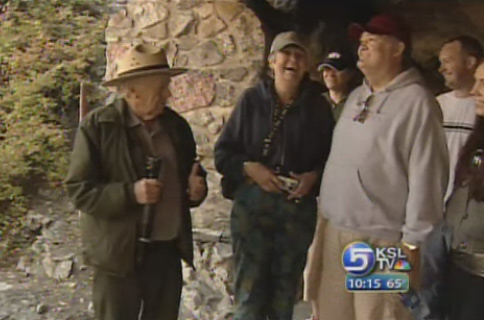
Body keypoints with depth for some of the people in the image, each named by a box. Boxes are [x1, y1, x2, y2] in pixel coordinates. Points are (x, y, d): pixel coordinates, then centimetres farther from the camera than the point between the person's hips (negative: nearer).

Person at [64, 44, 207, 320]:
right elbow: (79, 190, -11)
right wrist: (130, 194, -24)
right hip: (120, 253, -5)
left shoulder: (177, 125, 7)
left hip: (168, 250, 5)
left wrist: (196, 188, -2)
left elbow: (191, 171, 21)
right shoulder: (98, 126, -9)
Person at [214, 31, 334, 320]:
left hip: (299, 206, 2)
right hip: (252, 202, -1)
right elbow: (223, 153, 1)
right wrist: (249, 168, -15)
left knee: (286, 288, 12)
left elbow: (332, 155, 8)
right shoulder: (252, 99, -1)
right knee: (250, 286, -1)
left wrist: (315, 176, -11)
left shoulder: (317, 105, 3)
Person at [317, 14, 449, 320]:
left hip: (382, 239, -8)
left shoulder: (416, 101, -12)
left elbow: (426, 177, -16)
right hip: (337, 230, 8)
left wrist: (413, 241, -17)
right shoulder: (356, 96, 14)